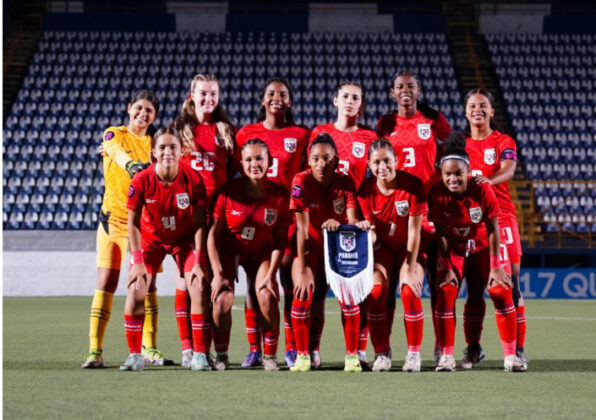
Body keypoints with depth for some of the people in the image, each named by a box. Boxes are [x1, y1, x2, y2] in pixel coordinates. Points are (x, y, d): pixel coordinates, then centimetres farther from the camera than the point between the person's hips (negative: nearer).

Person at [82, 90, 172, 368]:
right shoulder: (114, 135, 2)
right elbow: (117, 152, -20)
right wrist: (131, 164, -42)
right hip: (114, 218, -2)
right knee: (105, 283, -6)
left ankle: (149, 348, 11)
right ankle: (95, 350, -6)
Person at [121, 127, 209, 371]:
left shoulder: (193, 180, -22)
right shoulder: (141, 181, -23)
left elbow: (199, 223, -14)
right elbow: (133, 222, -13)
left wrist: (198, 261, -18)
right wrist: (138, 261, -17)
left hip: (186, 239, 0)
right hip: (151, 238, 0)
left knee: (199, 289, -13)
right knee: (135, 291, -12)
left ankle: (200, 356, -4)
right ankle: (135, 356, 0)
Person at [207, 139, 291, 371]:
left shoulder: (280, 196, -16)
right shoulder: (229, 191, -19)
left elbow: (280, 239, -7)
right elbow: (213, 233, -13)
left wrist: (271, 274, -15)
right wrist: (218, 273, -18)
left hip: (260, 252, 1)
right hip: (227, 251, -1)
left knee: (267, 297, -19)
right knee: (222, 299, -19)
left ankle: (270, 356, -1)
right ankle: (221, 355, 1)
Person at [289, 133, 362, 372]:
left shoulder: (345, 183, -13)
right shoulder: (301, 182, -19)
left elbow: (353, 223, -20)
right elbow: (302, 228, -22)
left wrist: (339, 225, -45)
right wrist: (302, 270, -26)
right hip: (310, 247, -1)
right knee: (303, 294, -22)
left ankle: (352, 355, -6)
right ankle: (302, 356, -5)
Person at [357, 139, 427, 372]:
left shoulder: (413, 185, -21)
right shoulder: (366, 190, -14)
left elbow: (414, 230, -19)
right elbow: (370, 231, -9)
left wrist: (410, 270, -19)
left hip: (409, 247, -2)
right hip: (382, 246, 2)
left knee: (410, 291, -23)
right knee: (375, 291, -20)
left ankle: (414, 353, -6)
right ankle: (381, 353, -5)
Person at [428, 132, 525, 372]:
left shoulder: (482, 191, -24)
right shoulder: (438, 195, -21)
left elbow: (492, 230, -17)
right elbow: (441, 233, -14)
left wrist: (495, 267, -16)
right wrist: (446, 267, -15)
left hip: (483, 248, 0)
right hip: (454, 250, 0)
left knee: (501, 292, -11)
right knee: (445, 293, -14)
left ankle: (510, 355, -4)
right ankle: (446, 356, -5)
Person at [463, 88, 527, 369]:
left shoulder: (504, 142, 4)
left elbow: (508, 169, -15)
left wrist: (489, 179, -35)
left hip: (502, 217, -2)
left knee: (510, 284, -6)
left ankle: (517, 349, -3)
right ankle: (473, 348, 7)